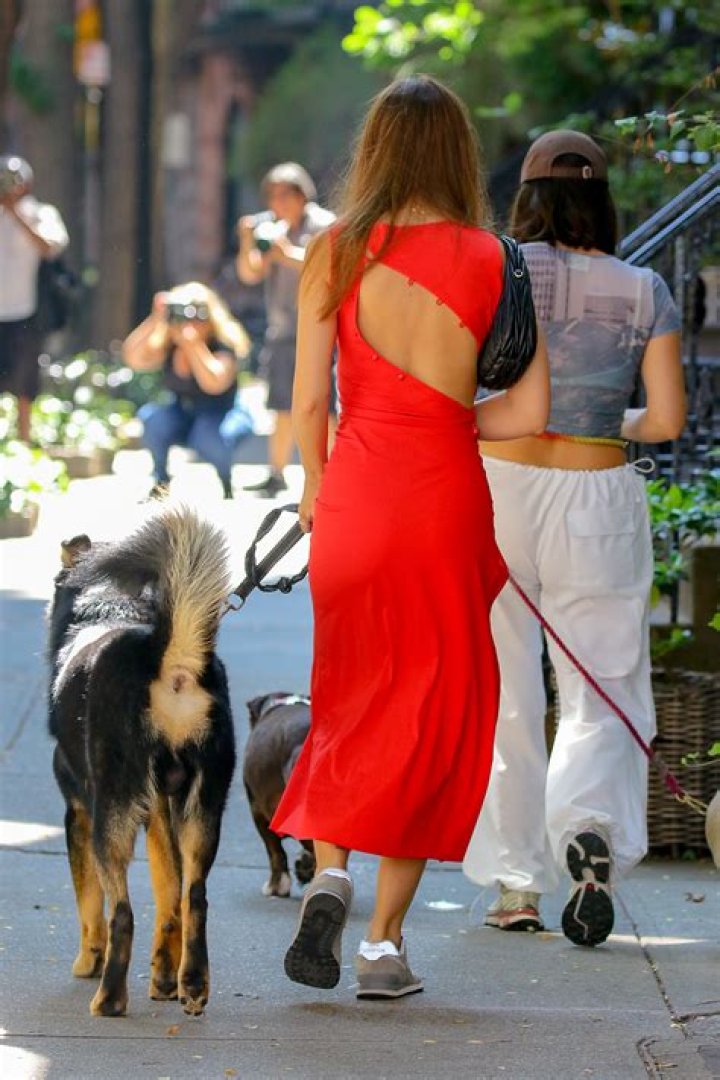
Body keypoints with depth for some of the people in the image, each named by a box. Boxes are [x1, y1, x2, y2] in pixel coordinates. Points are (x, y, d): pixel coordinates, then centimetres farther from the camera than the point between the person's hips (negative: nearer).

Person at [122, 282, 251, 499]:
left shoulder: (224, 346, -19)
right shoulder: (167, 347, -6)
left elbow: (214, 383, -37)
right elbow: (133, 359, -23)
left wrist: (194, 343, -41)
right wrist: (155, 320, -30)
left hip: (222, 415, -4)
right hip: (182, 416, 4)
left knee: (211, 438, -39)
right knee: (151, 415, -28)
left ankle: (227, 484, -5)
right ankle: (161, 481, -7)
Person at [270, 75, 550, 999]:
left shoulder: (335, 253, -1)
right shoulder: (492, 262, -3)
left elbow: (308, 400, 2)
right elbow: (528, 412, -4)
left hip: (356, 491, 1)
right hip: (445, 495, -1)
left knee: (353, 699, 18)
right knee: (435, 713, 9)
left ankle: (328, 873, -6)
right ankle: (384, 941, 6)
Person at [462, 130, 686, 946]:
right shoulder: (644, 293, -1)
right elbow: (668, 418, -3)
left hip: (498, 481, 0)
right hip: (599, 496, 0)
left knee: (503, 691, 8)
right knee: (601, 692, 7)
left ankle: (514, 884, 10)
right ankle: (590, 829, -21)